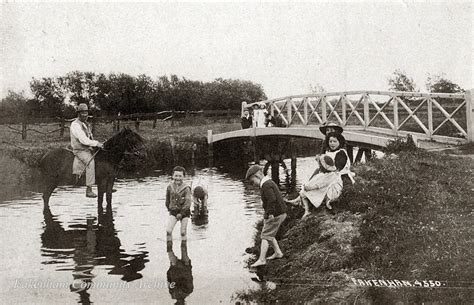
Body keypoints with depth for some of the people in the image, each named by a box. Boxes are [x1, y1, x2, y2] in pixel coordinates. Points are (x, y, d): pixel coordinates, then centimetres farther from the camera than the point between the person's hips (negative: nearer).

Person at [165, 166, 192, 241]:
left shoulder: (186, 188, -13)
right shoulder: (170, 186, -2)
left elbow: (188, 203, -17)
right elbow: (167, 200, 13)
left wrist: (181, 213, -19)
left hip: (184, 212, -2)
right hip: (173, 212, 2)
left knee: (183, 233, 4)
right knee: (168, 231, -12)